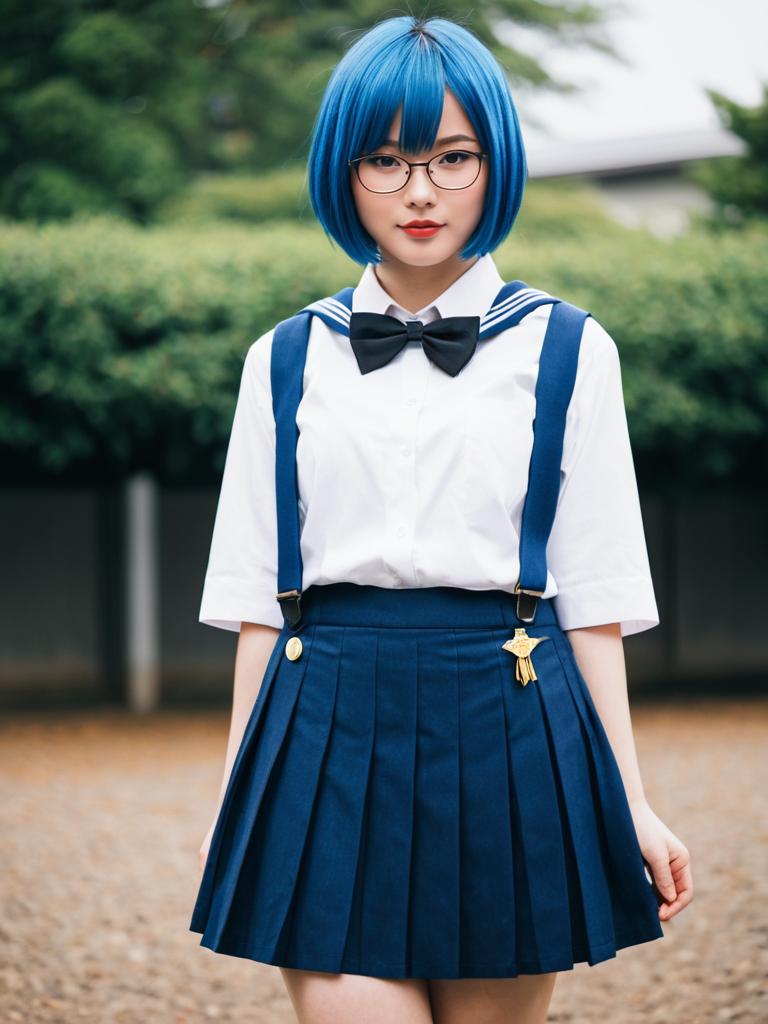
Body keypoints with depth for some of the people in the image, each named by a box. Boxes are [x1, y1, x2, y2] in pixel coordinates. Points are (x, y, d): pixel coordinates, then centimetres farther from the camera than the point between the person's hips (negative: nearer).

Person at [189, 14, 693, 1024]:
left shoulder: (565, 352, 6)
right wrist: (234, 804, 8)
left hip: (506, 739, 0)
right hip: (329, 740, 1)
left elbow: (592, 601, 6)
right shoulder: (288, 360, 10)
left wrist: (630, 802, 2)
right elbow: (258, 604, 11)